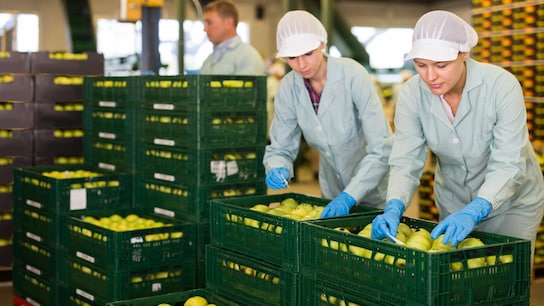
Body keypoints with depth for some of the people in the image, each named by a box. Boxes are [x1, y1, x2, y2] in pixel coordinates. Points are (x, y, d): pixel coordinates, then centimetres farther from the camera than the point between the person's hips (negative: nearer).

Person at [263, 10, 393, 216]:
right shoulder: (288, 88, -11)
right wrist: (277, 169, -25)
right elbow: (280, 148, -3)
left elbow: (382, 149, -28)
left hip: (374, 192, -4)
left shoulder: (352, 75, -25)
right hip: (333, 192, 4)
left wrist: (349, 197, -36)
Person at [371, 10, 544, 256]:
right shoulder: (412, 94, -19)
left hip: (512, 204, -3)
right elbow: (405, 161, -19)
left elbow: (508, 165, -31)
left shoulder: (502, 86, -28)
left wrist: (473, 213, -46)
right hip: (452, 200, 3)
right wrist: (394, 208, -38)